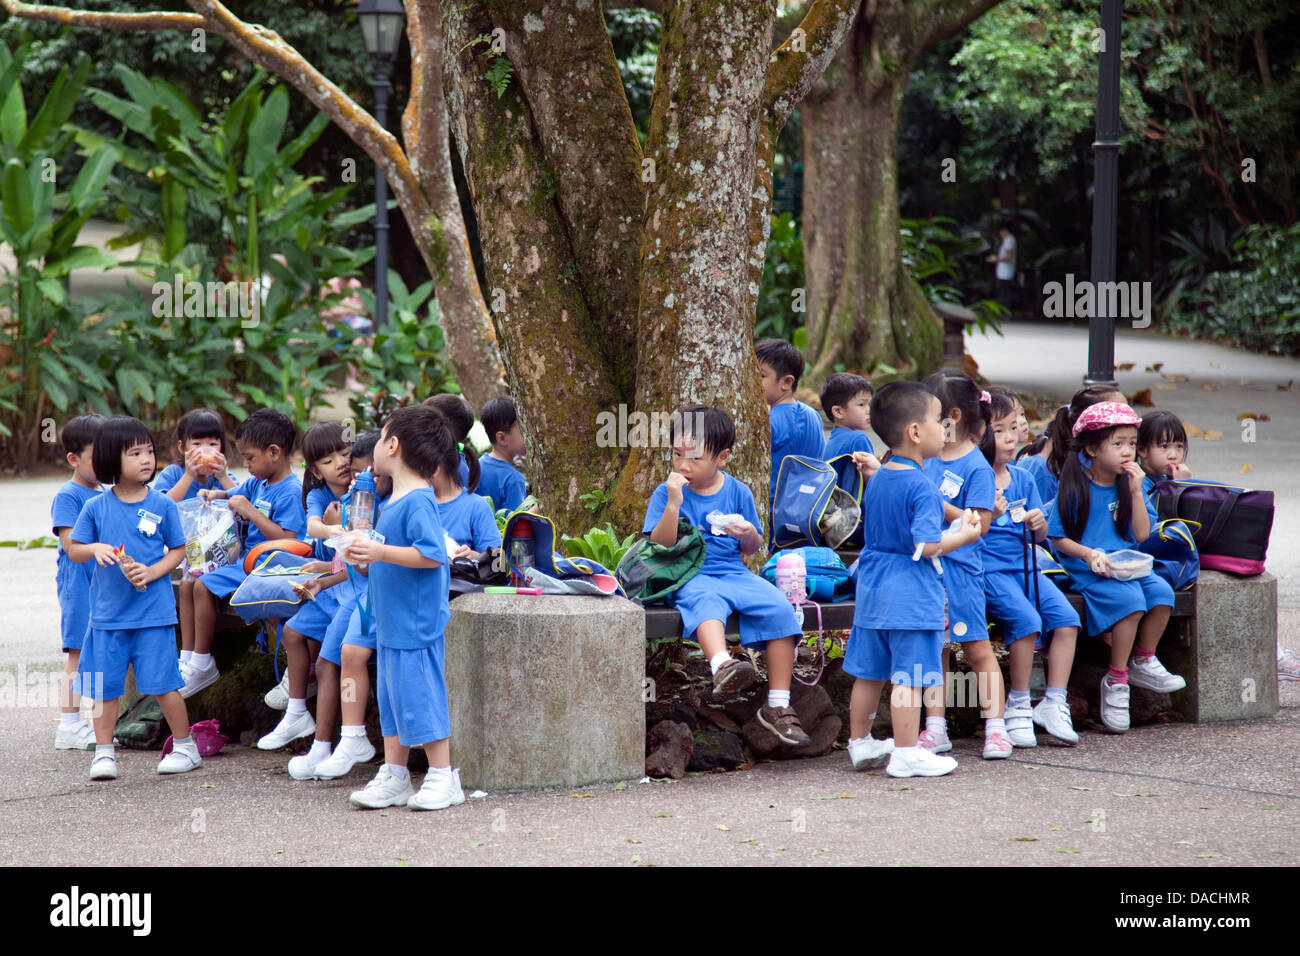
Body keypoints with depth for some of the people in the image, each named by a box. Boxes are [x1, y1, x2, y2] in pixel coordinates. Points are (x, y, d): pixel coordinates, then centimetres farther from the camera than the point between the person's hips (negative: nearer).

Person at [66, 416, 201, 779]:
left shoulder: (162, 505, -1)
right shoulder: (95, 508, 1)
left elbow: (178, 550, 4)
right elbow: (74, 549, 5)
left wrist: (151, 572, -12)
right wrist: (95, 548, -16)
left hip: (153, 612, -2)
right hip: (108, 612, 2)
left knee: (162, 683, -1)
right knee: (105, 685, 5)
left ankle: (185, 747, 13)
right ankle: (104, 753, 15)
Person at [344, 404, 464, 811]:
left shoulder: (418, 501, -17)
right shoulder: (394, 501, 13)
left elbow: (433, 554, -27)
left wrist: (381, 552, -27)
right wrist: (368, 557, 12)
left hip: (416, 622, -10)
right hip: (391, 623, 10)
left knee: (420, 698, -5)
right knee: (392, 699, 12)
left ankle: (443, 778, 4)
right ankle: (393, 777, 18)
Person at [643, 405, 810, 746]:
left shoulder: (738, 492, 10)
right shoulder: (666, 493, 3)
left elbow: (751, 549, 17)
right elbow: (660, 546, -6)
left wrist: (749, 534, -7)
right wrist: (673, 504, -17)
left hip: (734, 573, 3)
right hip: (691, 578, -3)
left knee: (779, 608, -21)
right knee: (708, 601, -38)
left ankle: (777, 705, -16)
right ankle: (722, 667, -69)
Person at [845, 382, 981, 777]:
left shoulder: (877, 480, 9)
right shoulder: (922, 488, -18)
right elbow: (926, 545, -23)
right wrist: (964, 536, -9)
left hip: (873, 588, 9)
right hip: (911, 595, -9)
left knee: (869, 671, 16)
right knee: (909, 678, -3)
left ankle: (860, 743, 26)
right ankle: (906, 753, 0)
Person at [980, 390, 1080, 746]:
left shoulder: (1023, 478, 14)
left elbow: (1039, 537, 16)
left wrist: (1039, 524, -6)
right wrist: (989, 515, -23)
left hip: (1023, 566, 6)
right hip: (987, 568, -6)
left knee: (1066, 618, -15)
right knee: (1026, 619, -27)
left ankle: (1054, 703, -8)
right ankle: (1018, 705, -12)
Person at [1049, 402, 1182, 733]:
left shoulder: (1128, 484, 9)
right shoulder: (1076, 487, -6)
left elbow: (1142, 534, 2)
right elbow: (1058, 538, -3)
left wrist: (1135, 492, -6)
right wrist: (1088, 554, -19)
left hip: (1128, 565, 5)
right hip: (1088, 570, -5)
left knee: (1161, 592, -23)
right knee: (1131, 600, -31)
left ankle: (1143, 662, 0)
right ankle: (1115, 682, -17)